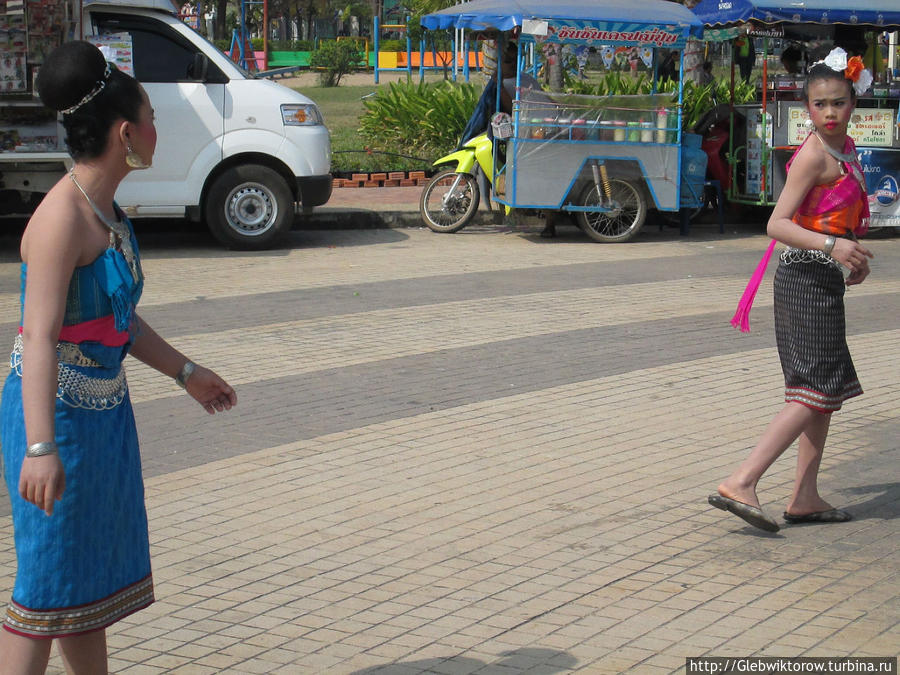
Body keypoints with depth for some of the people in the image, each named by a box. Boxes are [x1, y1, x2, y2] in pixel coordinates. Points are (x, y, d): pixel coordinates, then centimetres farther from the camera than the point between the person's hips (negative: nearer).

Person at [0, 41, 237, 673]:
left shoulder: (107, 210, 7)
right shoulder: (63, 216, -21)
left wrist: (186, 371, 27)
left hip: (104, 407, 9)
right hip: (57, 411, -9)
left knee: (97, 569, 18)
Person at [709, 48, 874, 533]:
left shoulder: (844, 152, 14)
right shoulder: (814, 154, -14)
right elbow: (777, 225, -22)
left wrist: (853, 257, 12)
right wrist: (831, 246, -33)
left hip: (824, 280, 10)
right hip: (806, 279, -10)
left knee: (828, 390, 12)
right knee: (815, 391, -12)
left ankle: (804, 498, 17)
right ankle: (740, 484, -15)